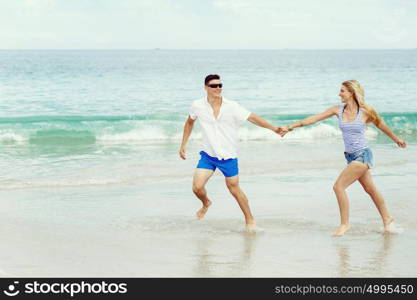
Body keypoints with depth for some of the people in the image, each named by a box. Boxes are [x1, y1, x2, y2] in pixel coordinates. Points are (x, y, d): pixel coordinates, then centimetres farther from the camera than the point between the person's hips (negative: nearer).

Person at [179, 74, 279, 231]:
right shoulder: (198, 106, -5)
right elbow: (189, 123, 14)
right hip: (208, 155, 2)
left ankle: (250, 220, 22)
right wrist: (183, 145, 13)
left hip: (228, 156, -2)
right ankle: (206, 203, 26)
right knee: (197, 187, -10)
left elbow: (252, 118, -15)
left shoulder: (232, 107, -12)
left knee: (234, 189, 5)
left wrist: (273, 128, -25)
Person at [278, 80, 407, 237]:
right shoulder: (338, 110, 2)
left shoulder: (365, 112, -11)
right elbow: (314, 118, 1)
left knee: (338, 186, -15)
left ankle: (344, 224, -6)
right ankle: (387, 218, 35)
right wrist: (290, 127, -1)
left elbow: (381, 125, 7)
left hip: (362, 155, -6)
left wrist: (396, 139, 22)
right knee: (370, 189, 18)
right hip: (351, 156, 6)